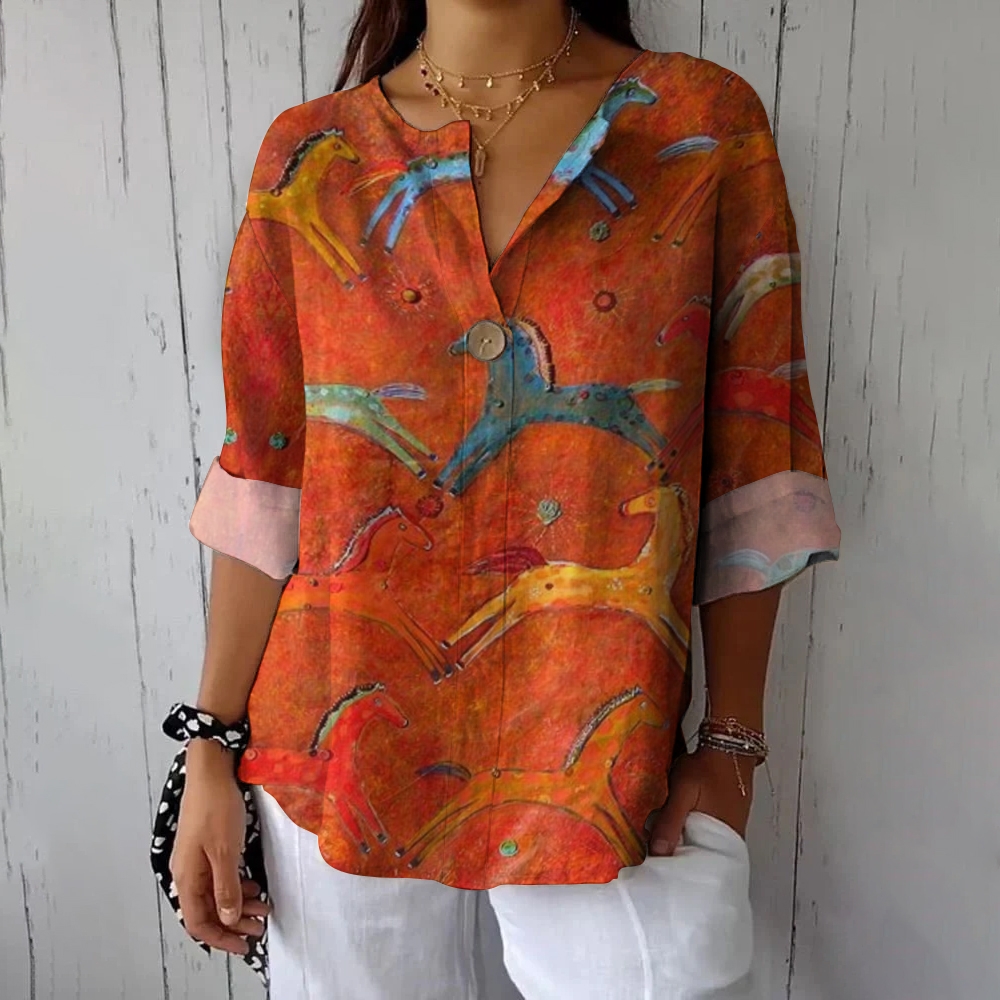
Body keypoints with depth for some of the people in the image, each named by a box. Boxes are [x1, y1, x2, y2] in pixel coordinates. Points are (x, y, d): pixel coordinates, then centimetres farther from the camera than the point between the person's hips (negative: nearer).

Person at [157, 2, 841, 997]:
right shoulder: (309, 153, 2)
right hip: (341, 754, 2)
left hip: (604, 765, 0)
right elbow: (263, 479, 0)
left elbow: (749, 473, -3)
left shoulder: (708, 123, -1)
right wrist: (213, 748, 1)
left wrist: (730, 745, -2)